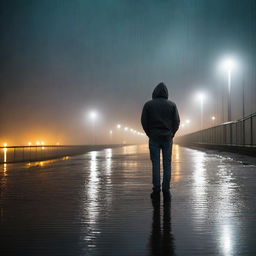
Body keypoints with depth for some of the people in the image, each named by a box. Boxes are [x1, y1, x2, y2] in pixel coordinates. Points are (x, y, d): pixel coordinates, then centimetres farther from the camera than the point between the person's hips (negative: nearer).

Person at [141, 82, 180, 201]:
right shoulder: (172, 105, 2)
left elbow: (144, 121, -2)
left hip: (154, 138, 0)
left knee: (155, 165, 1)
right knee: (167, 165, 3)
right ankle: (166, 191, 1)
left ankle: (156, 191, 0)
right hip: (167, 138, 1)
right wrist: (171, 134, 10)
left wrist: (150, 134, 8)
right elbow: (177, 122, 0)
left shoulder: (148, 104, -1)